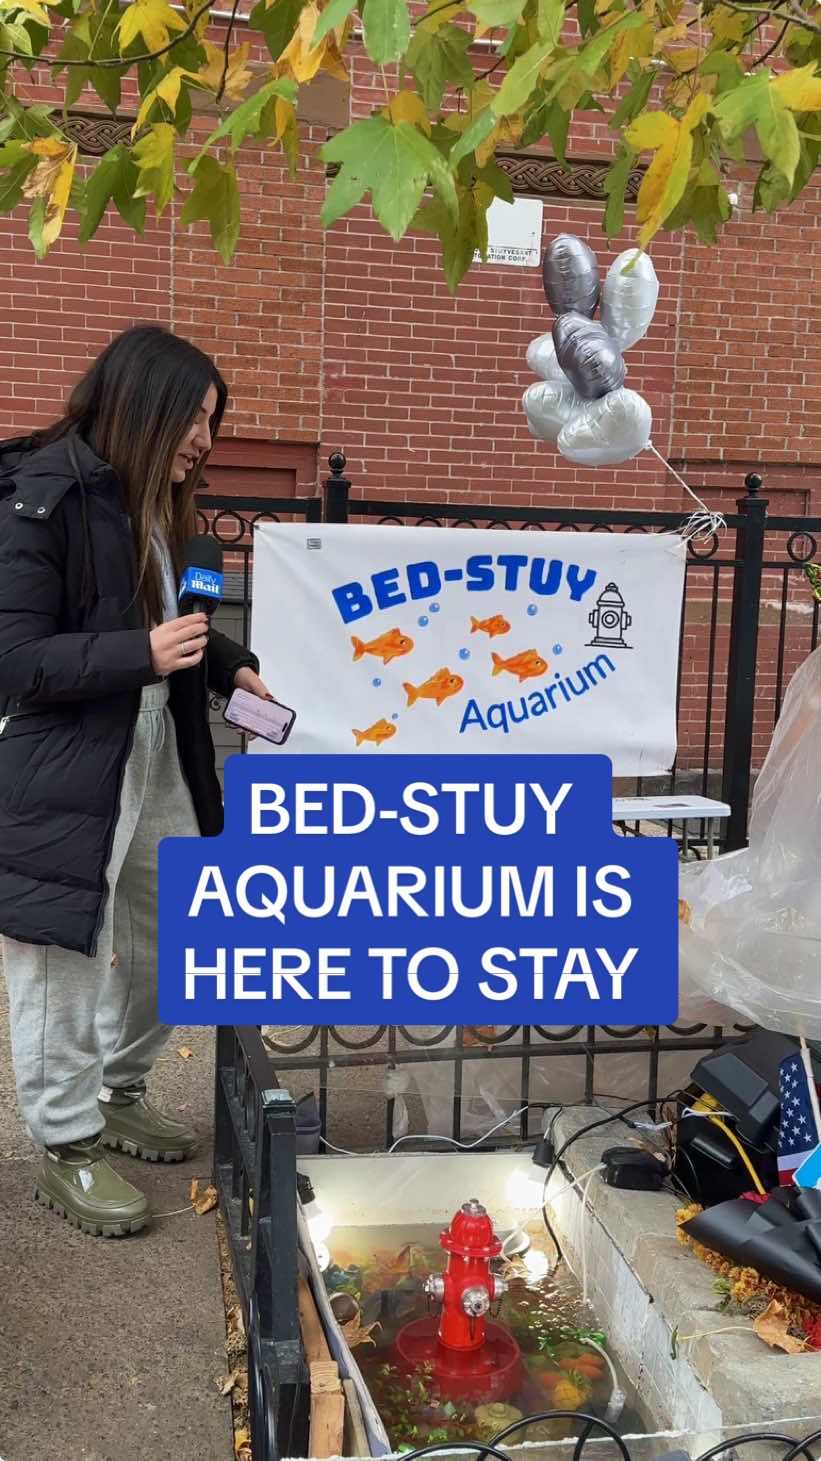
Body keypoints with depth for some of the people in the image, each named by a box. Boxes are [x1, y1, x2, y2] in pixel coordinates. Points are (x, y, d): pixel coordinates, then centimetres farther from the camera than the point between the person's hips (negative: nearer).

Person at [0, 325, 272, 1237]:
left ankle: (117, 1094, 38)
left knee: (160, 942, 17)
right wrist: (145, 655, -26)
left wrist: (234, 669, 5)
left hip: (157, 769, 9)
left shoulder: (151, 503, 11)